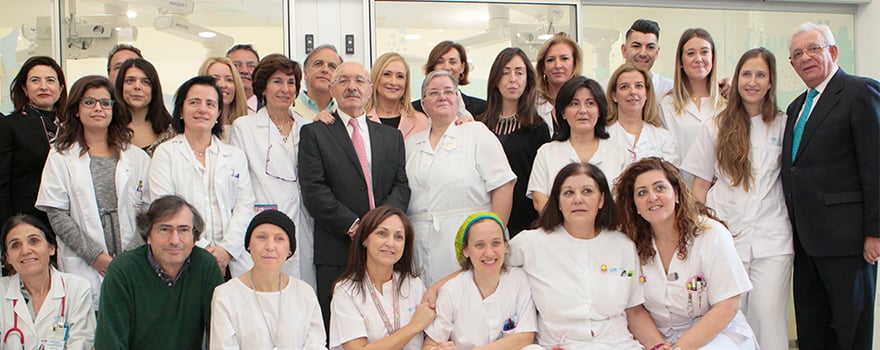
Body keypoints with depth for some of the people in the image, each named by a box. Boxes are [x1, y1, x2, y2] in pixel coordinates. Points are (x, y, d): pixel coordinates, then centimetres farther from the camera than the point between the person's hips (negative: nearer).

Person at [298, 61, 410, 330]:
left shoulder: (392, 137, 17)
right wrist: (353, 226, -12)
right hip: (336, 251, -3)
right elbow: (314, 191, -4)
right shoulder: (314, 133, 7)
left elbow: (402, 186, 8)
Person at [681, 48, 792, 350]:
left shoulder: (783, 125, 7)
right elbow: (700, 184, 8)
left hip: (772, 239, 0)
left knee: (768, 316, -3)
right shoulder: (716, 127, 7)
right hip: (725, 235, 0)